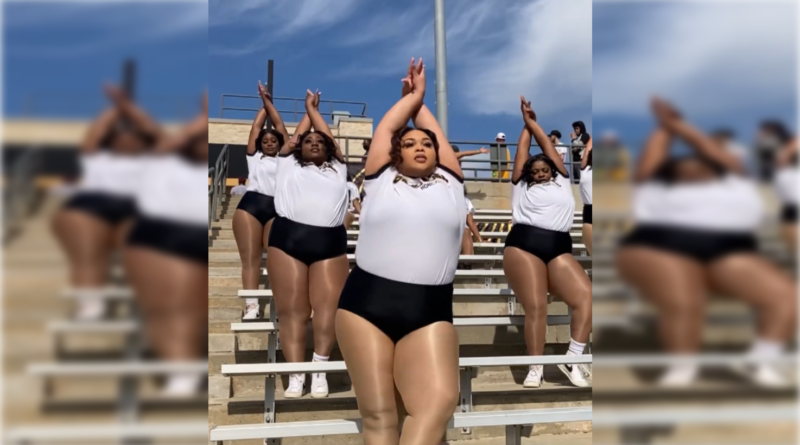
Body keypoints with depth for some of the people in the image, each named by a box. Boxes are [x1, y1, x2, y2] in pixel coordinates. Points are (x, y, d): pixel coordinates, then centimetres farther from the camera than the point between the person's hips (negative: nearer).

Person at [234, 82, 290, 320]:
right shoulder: (254, 157, 23)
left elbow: (280, 126, 23)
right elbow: (256, 126, 26)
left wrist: (270, 102, 30)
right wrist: (264, 102, 33)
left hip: (277, 208, 0)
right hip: (250, 205, 1)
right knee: (250, 257, -8)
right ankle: (251, 305, -13)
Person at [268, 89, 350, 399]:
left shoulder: (337, 169, 25)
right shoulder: (288, 165, 23)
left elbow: (330, 137, 31)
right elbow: (296, 135, 31)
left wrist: (315, 108, 45)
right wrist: (307, 109, 47)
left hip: (330, 243, 1)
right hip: (288, 238, -1)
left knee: (328, 306, -13)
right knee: (292, 310, -5)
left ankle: (320, 369, -7)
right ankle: (295, 375, -5)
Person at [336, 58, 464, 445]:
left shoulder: (449, 183, 19)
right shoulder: (381, 179, 17)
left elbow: (434, 128, 26)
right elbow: (386, 127, 23)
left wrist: (420, 100, 42)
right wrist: (412, 94, 36)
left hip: (430, 310, 1)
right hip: (365, 301, 0)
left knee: (440, 401, -22)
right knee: (377, 413, -7)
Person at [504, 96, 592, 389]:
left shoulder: (562, 183, 26)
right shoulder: (522, 186, 22)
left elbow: (548, 146, 29)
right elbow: (522, 153, 27)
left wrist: (534, 122, 37)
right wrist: (526, 123, 37)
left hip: (559, 249, 3)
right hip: (523, 245, -2)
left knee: (586, 297, -17)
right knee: (535, 307, -13)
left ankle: (572, 360, -11)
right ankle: (536, 367, -8)